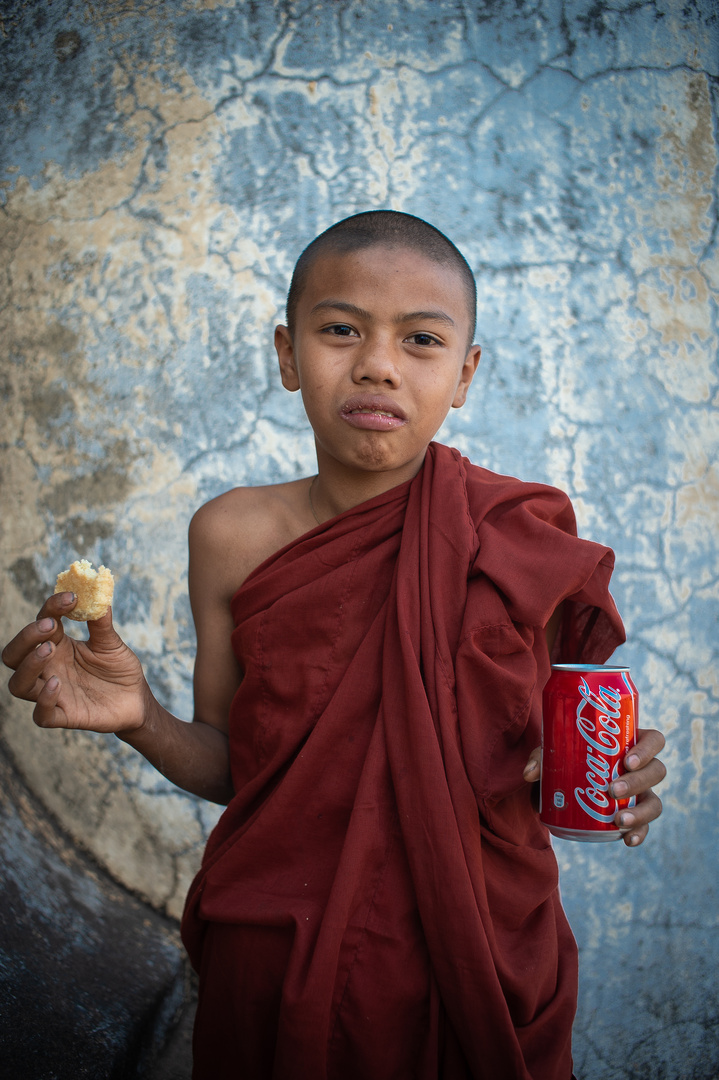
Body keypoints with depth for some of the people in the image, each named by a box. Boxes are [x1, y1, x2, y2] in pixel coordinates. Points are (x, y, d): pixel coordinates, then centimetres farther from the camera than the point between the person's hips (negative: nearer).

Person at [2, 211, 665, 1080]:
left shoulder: (527, 539, -11)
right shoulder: (233, 538, -8)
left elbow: (545, 751, 3)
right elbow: (231, 767, 0)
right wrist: (140, 719, -18)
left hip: (481, 964, 0)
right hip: (281, 968, 1)